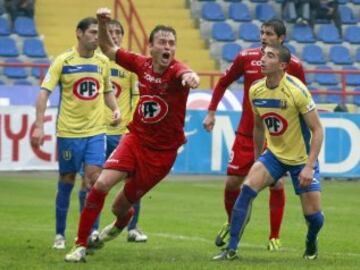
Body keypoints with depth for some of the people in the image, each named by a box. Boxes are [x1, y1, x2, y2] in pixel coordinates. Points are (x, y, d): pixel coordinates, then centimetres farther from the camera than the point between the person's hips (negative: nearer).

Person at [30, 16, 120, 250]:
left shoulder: (103, 61, 5)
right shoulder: (63, 61, -6)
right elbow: (44, 92, -8)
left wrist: (116, 109, 0)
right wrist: (39, 126, -16)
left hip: (96, 131, 2)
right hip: (68, 132, -2)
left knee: (95, 178, -10)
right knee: (67, 181, 5)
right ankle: (60, 235, 17)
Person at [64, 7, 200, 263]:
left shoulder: (176, 71, -19)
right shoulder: (142, 65, -5)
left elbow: (187, 74, -45)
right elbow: (109, 49, 11)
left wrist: (191, 77, -69)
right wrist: (103, 24, -7)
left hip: (162, 151, -3)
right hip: (136, 138, 3)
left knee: (121, 207, 8)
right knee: (102, 184, -19)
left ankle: (120, 225, 48)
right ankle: (80, 245, -5)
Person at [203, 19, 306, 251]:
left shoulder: (293, 65, -7)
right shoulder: (246, 58, -3)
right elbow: (223, 83, 11)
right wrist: (211, 113, 8)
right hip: (246, 134, 2)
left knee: (277, 184, -9)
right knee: (232, 182, 1)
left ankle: (275, 238, 5)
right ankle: (231, 224, 28)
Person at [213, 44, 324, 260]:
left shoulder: (297, 91, -22)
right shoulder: (256, 91, -5)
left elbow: (317, 130, -19)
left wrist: (309, 166, -26)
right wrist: (257, 160, 16)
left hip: (302, 159, -4)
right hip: (274, 154, 4)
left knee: (314, 216, -4)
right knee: (247, 189, -20)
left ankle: (311, 244, 32)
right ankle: (231, 249, -16)